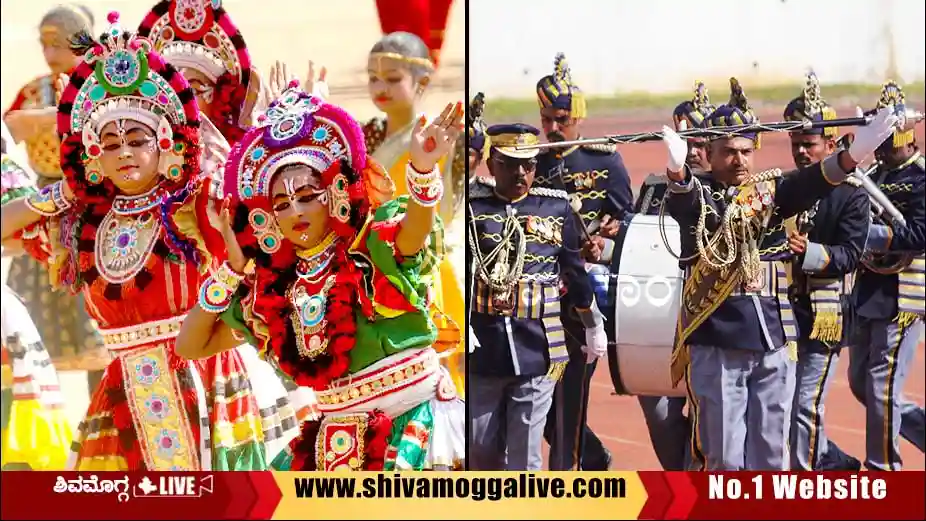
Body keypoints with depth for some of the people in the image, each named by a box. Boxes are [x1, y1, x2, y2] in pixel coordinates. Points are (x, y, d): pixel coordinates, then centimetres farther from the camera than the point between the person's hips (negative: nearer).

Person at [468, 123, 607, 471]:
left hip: (536, 351, 0)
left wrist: (594, 328, 24)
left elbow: (575, 272, 15)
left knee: (525, 459, 1)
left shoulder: (556, 209, 5)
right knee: (481, 451, 12)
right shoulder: (472, 207, 0)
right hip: (481, 350, 0)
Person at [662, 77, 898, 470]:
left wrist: (852, 155, -31)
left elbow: (809, 184, -11)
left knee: (771, 455, 9)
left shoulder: (770, 190, 8)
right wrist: (677, 169, -48)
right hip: (716, 343, -3)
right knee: (724, 458, 2)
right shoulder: (698, 196, 0)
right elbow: (682, 202, -23)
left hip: (773, 341, 3)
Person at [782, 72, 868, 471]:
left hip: (823, 316, -6)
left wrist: (808, 253, -31)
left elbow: (849, 254, -14)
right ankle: (834, 461, 29)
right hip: (783, 309, 6)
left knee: (805, 407, -5)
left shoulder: (851, 195, -6)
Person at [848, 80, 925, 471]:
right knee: (861, 383, 12)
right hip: (867, 292, 9)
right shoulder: (874, 175, 13)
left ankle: (882, 471, 6)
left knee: (882, 387, -5)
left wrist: (864, 233, -26)